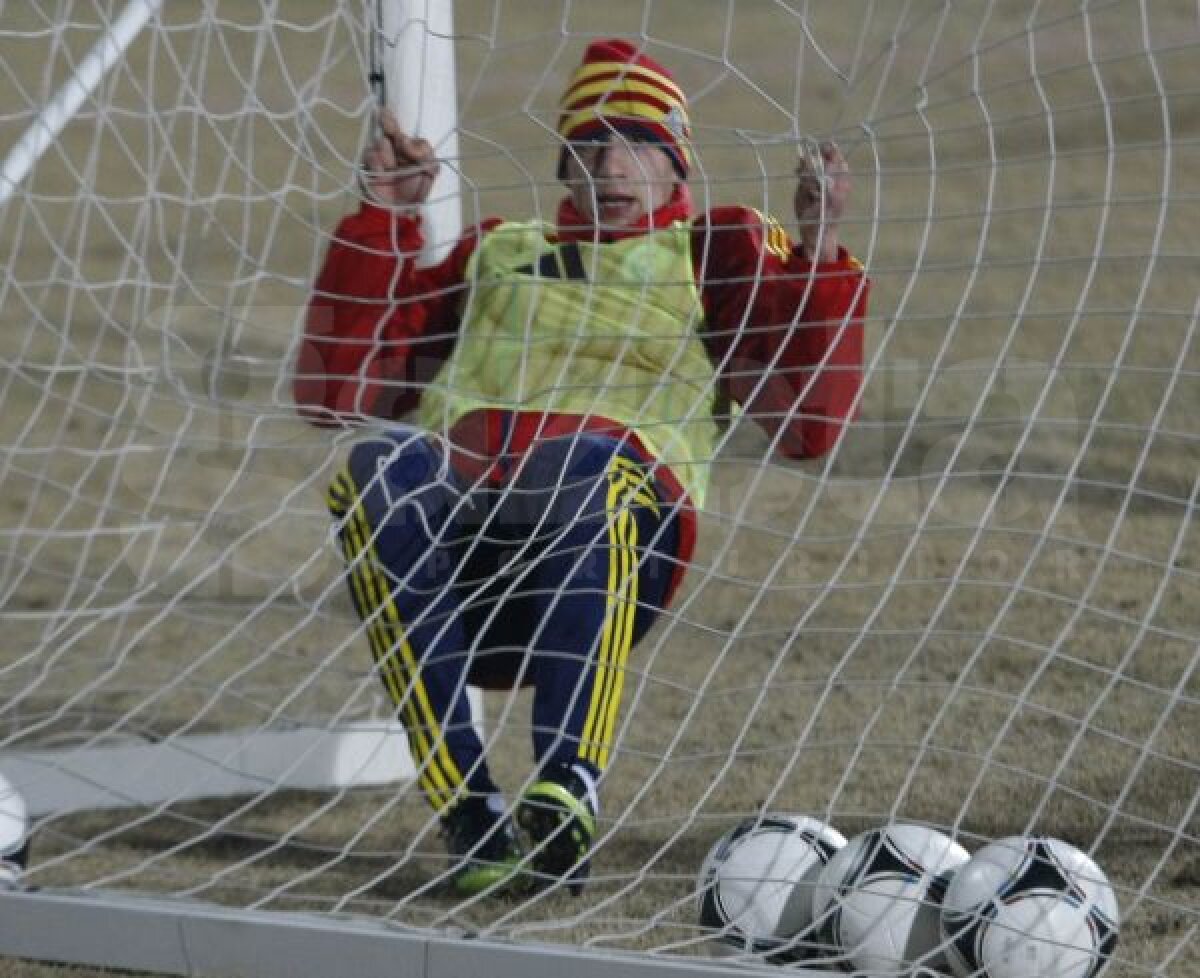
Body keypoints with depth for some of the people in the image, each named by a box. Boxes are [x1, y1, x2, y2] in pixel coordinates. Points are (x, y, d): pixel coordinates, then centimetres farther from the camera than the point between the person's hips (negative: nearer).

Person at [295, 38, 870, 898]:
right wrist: (385, 221, 20)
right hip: (450, 532, 3)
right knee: (381, 463, -32)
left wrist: (820, 250, 1)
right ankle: (468, 808, -37)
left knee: (594, 461, -37)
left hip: (608, 553, -2)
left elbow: (806, 423, 10)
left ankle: (567, 791, -47)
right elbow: (337, 391, 25)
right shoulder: (494, 256, 34)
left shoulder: (718, 253, 25)